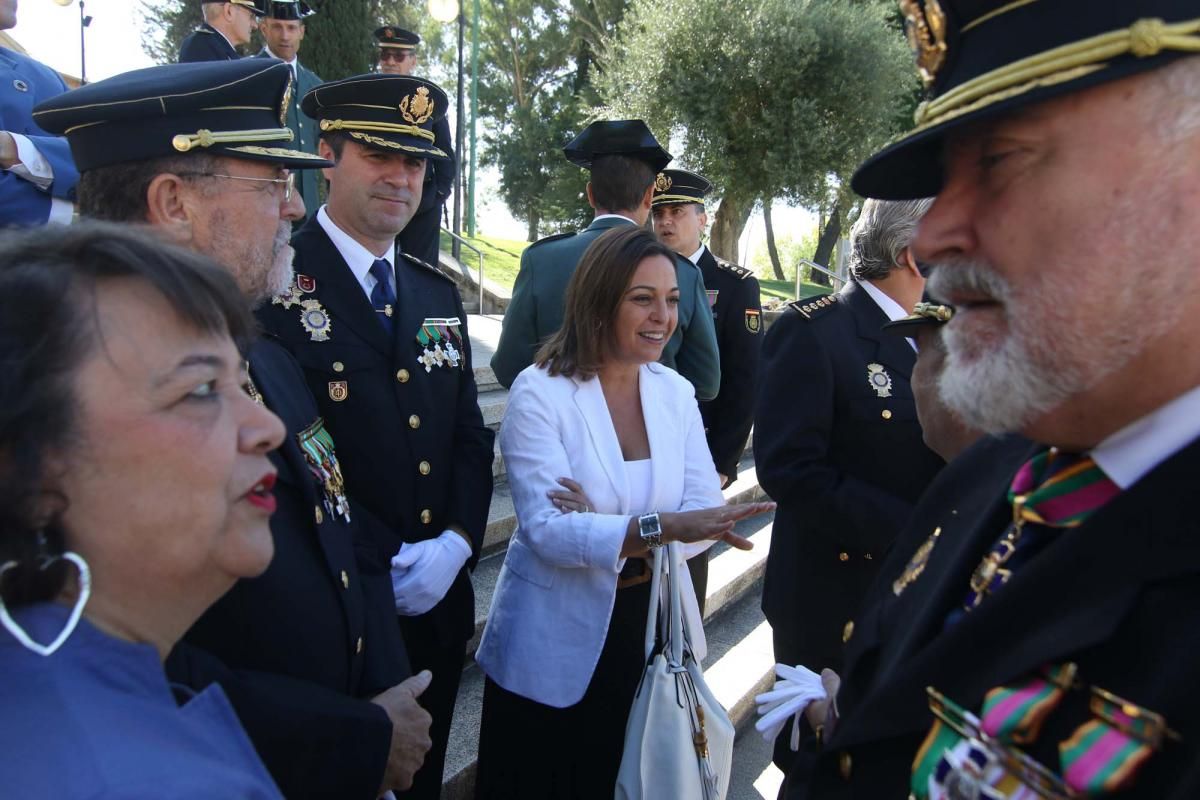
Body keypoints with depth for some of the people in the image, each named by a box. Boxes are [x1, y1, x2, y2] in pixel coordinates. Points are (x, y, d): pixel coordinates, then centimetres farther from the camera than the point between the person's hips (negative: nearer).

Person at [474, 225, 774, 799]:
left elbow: (705, 511, -8)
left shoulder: (675, 392, 0)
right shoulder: (539, 392, -14)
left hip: (648, 627, 4)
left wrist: (605, 526, -23)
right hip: (554, 644, -4)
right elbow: (546, 529, -23)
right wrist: (661, 527, -36)